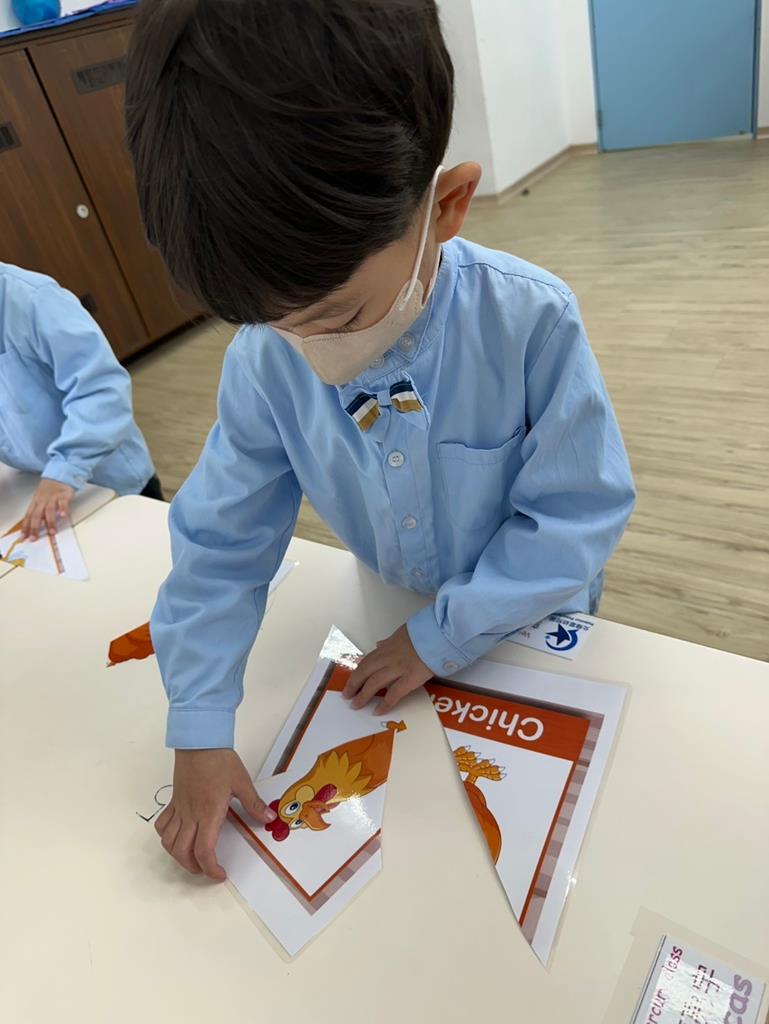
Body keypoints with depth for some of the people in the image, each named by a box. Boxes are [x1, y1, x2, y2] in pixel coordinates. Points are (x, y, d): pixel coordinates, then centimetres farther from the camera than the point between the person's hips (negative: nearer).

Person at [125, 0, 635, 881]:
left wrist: (443, 638, -23)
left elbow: (579, 512, -25)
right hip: (400, 614, 2)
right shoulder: (263, 361, -23)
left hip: (534, 619, -1)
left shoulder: (531, 322, -33)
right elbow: (220, 543, -16)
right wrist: (199, 731, -17)